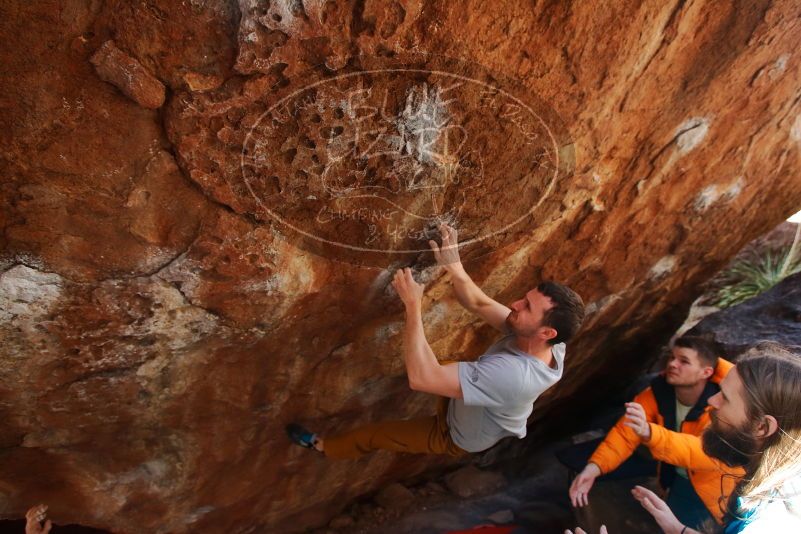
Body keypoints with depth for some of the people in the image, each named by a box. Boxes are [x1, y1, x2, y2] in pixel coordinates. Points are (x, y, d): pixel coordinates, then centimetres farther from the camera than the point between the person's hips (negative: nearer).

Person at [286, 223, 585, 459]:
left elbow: (421, 377, -51)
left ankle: (325, 447, 39)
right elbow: (479, 304, -18)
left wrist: (413, 305, -45)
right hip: (486, 418, 6)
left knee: (373, 434, 11)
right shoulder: (542, 346, -24)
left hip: (459, 438, -6)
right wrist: (455, 267, -37)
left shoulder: (514, 374, -48)